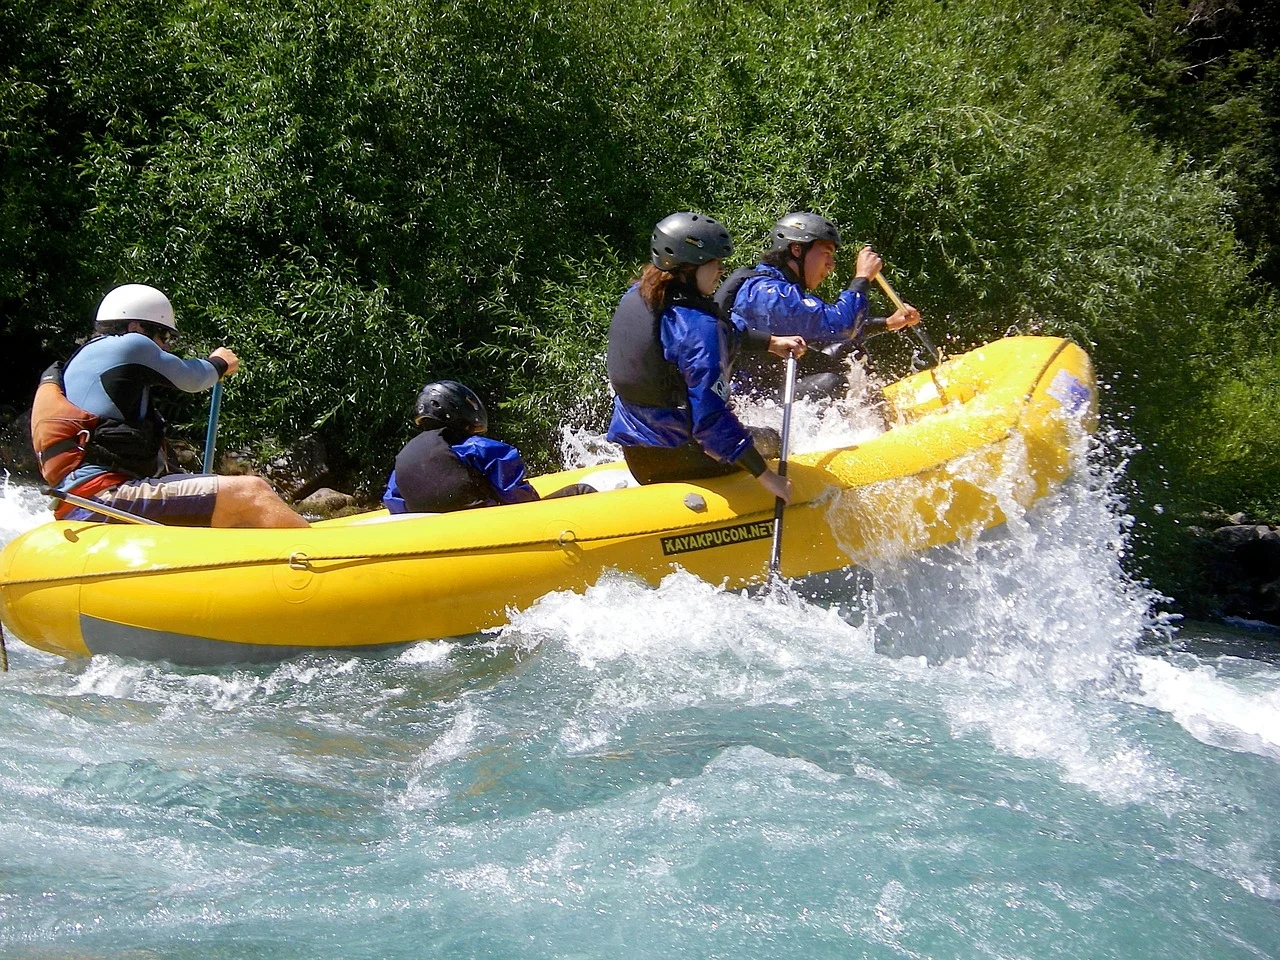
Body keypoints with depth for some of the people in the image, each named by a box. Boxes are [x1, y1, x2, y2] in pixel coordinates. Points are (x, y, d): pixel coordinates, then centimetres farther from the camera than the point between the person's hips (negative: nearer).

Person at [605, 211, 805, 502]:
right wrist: (765, 476, -23)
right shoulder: (698, 326, -25)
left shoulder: (636, 296, 2)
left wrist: (770, 342, 25)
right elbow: (710, 419, -27)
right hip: (681, 456, -7)